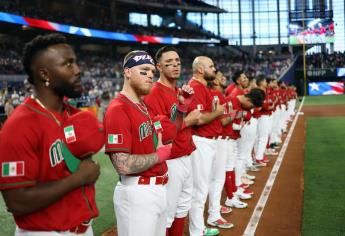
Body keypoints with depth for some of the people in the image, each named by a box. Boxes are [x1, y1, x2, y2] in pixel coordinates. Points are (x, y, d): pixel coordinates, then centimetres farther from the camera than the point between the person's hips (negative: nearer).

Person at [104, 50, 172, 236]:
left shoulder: (143, 105, 10)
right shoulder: (118, 110, -19)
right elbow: (123, 165, -27)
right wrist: (160, 154, -12)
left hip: (157, 188, 9)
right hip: (137, 193, -9)